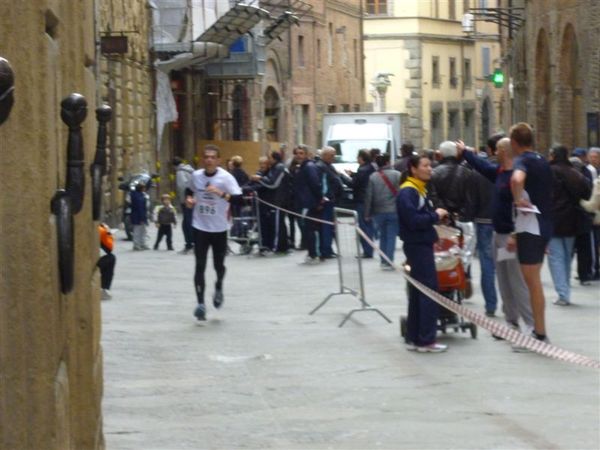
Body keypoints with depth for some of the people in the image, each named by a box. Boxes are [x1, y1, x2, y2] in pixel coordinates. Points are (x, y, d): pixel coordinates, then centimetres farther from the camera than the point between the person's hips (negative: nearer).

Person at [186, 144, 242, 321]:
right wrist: (189, 198, 1)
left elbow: (239, 198, -21)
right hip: (200, 227, 2)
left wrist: (221, 193, -33)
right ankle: (200, 303, -6)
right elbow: (190, 189, 22)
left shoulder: (225, 177, -12)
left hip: (219, 228, -2)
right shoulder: (196, 175, 0)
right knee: (200, 265, -7)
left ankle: (219, 288, 43)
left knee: (218, 264, 10)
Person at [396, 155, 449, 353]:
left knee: (418, 292, 11)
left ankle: (414, 338, 15)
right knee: (429, 291, -9)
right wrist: (435, 215, -14)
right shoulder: (408, 192, -16)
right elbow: (414, 220, -24)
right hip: (417, 246, -10)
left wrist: (437, 215, 1)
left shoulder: (420, 190, 15)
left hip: (422, 245, 10)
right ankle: (426, 340, -6)